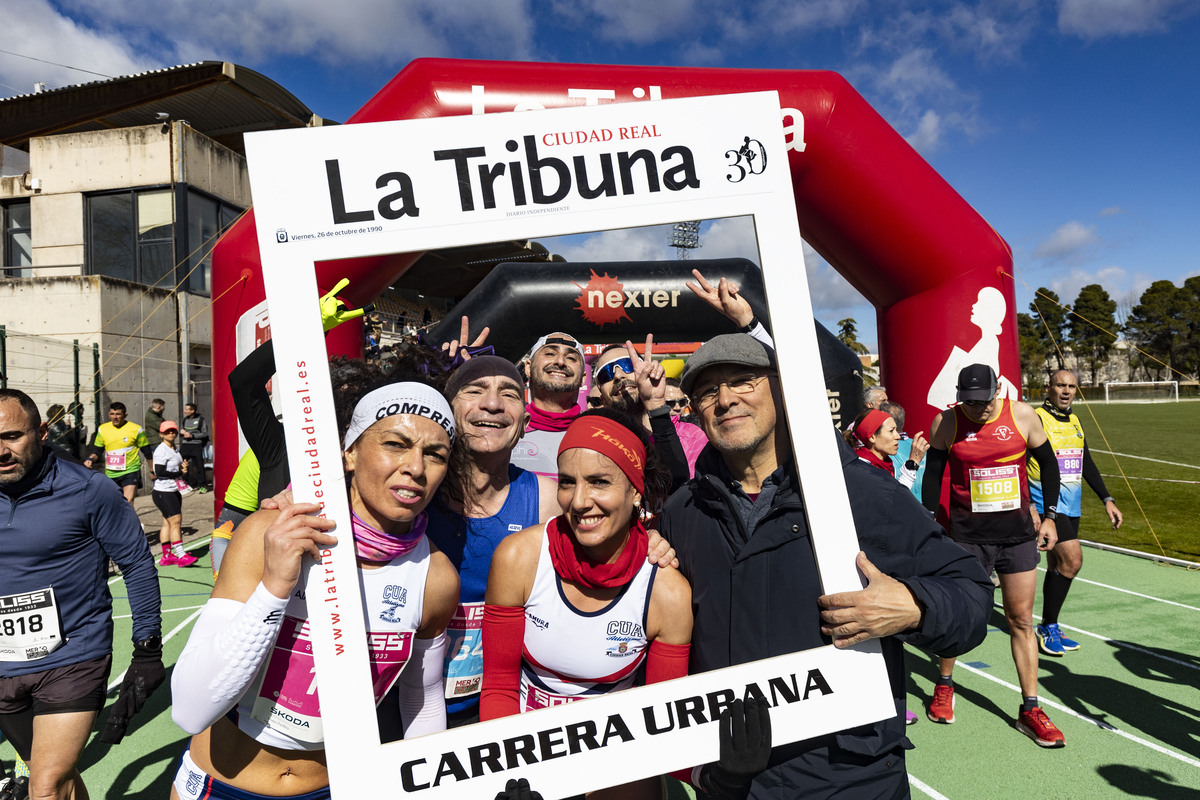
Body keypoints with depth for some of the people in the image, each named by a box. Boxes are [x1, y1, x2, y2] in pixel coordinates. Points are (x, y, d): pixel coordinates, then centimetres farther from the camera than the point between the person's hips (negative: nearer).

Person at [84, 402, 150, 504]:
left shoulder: (136, 429, -4)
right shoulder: (102, 429, 6)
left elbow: (147, 451, 4)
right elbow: (97, 450, 15)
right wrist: (90, 459, -6)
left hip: (131, 472, -5)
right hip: (110, 474, 5)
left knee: (128, 503, -19)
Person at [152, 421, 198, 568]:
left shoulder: (174, 449, 15)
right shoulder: (161, 450, -13)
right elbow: (159, 472, -21)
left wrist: (183, 467, 2)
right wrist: (180, 472, -14)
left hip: (174, 491, 9)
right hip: (163, 492, -9)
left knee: (168, 523, 10)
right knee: (175, 521, -12)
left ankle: (166, 556, 14)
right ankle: (180, 555, -11)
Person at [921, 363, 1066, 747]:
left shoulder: (1022, 415, -3)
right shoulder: (945, 423, -8)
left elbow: (1048, 463, 9)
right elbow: (933, 474, 1)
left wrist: (1049, 517, 7)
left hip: (1018, 533, 2)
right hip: (967, 535, -2)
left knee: (1021, 621, 8)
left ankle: (1030, 710, 19)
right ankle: (944, 687, 29)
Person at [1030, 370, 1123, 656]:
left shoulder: (1075, 421, 14)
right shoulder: (1037, 419, -9)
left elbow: (1087, 464, 22)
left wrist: (1107, 499, 16)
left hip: (1072, 503, 8)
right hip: (1046, 502, -7)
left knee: (1057, 566, 10)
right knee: (1072, 559, -16)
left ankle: (1048, 629, 20)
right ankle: (1048, 627, -4)